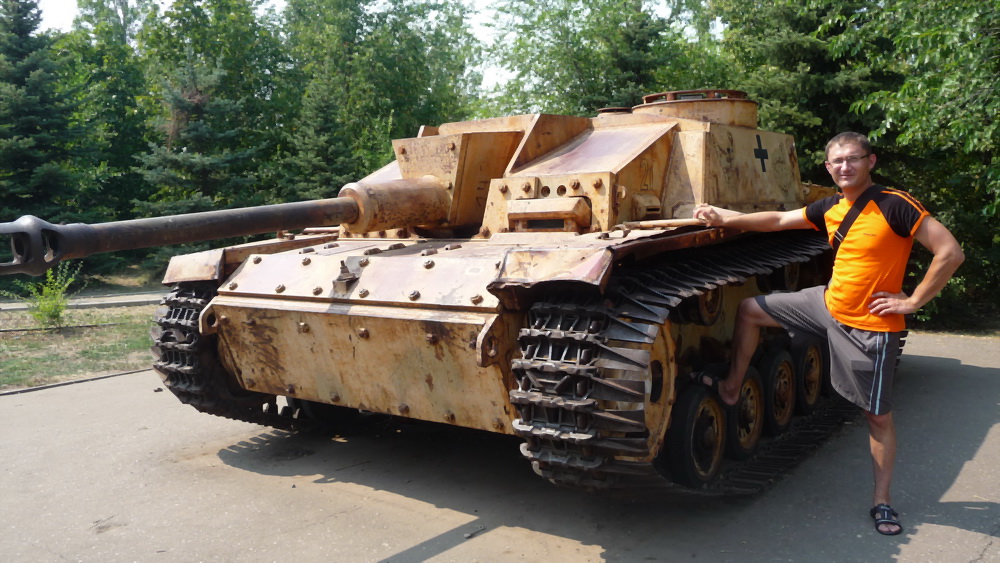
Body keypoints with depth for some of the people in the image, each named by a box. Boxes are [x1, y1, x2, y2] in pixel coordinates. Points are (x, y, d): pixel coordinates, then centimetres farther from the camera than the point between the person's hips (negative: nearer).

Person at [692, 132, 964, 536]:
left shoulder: (895, 205, -18)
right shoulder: (829, 209, 2)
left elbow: (950, 253, -20)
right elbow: (778, 220, 12)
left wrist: (913, 301, -17)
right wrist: (724, 218, 8)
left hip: (870, 327, -7)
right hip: (827, 304, 7)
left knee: (878, 415, 5)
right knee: (749, 309, 9)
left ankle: (882, 502, 21)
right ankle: (732, 388, 24)